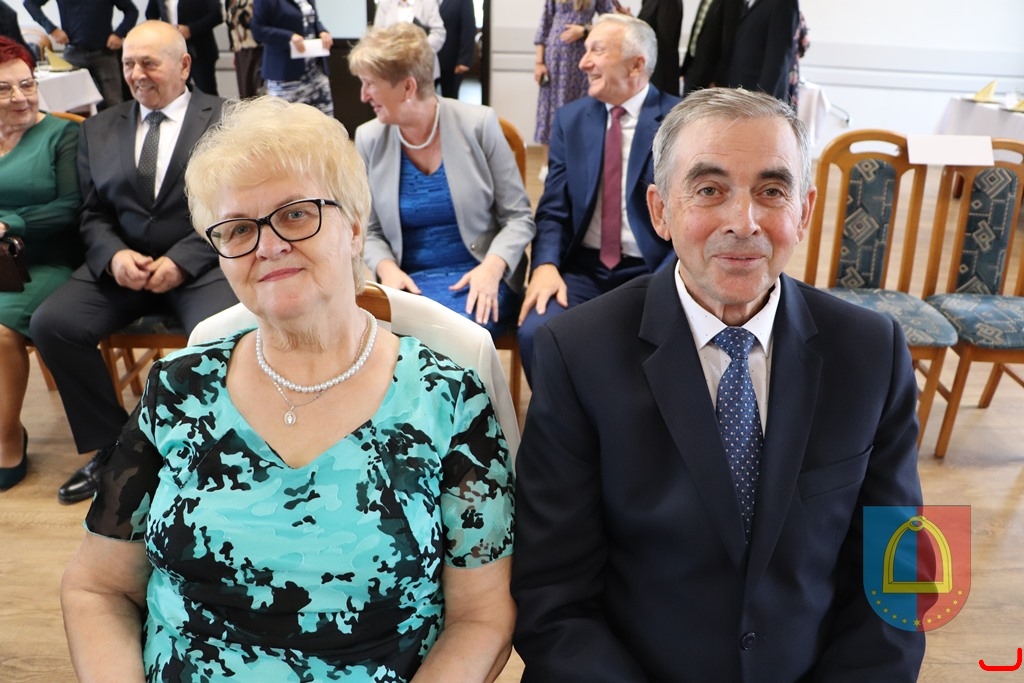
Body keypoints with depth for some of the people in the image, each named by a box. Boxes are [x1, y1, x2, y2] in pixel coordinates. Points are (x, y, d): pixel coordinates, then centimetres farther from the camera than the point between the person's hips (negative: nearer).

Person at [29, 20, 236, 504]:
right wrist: (114, 254, -10)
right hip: (122, 262, 5)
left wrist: (181, 260, -17)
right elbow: (93, 214, 13)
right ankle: (113, 445, 1)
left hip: (202, 263, -4)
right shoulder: (99, 129, 16)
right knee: (50, 323, -16)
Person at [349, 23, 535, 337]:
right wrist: (386, 268, -13)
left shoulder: (477, 124, -6)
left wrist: (492, 267, -21)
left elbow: (518, 217, -3)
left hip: (477, 276, -2)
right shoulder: (369, 139, 1)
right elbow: (370, 231, 9)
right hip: (406, 280, 2)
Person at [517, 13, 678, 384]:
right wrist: (546, 265, -15)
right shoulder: (570, 119, 8)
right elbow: (553, 209, 5)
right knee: (535, 333, -24)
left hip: (652, 272, -2)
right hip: (582, 269, 3)